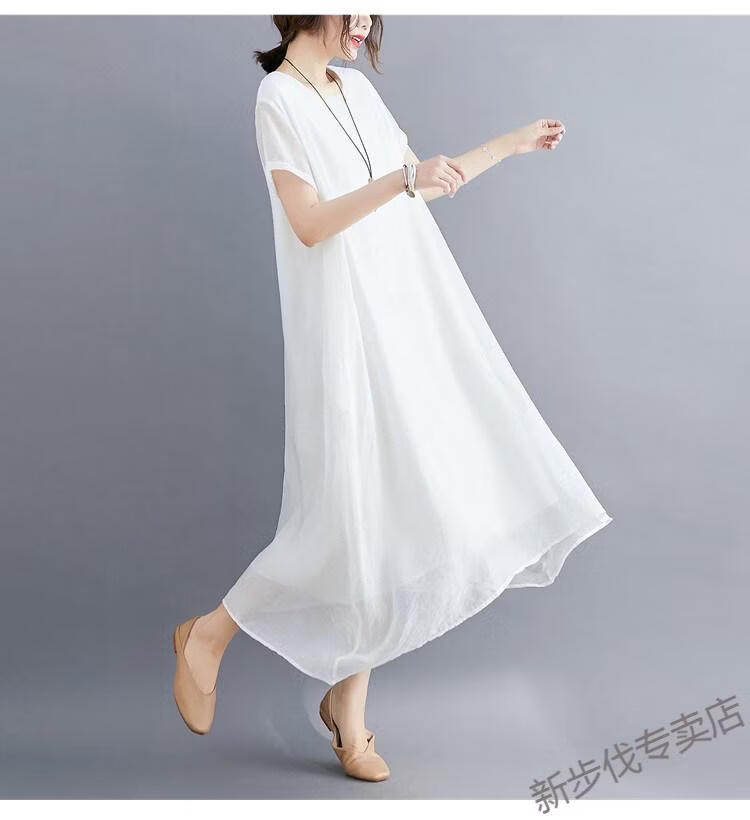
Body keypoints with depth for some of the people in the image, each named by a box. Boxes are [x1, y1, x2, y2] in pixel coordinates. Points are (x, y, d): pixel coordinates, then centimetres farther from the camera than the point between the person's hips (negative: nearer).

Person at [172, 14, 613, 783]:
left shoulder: (358, 88, 15)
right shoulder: (279, 98, -7)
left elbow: (426, 181, 23)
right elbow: (309, 224, -17)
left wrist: (513, 143, 26)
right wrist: (403, 180, -27)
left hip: (408, 318, 8)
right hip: (344, 330, -8)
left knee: (398, 508, 5)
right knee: (353, 514, -7)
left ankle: (347, 699, 18)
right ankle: (207, 635, 15)